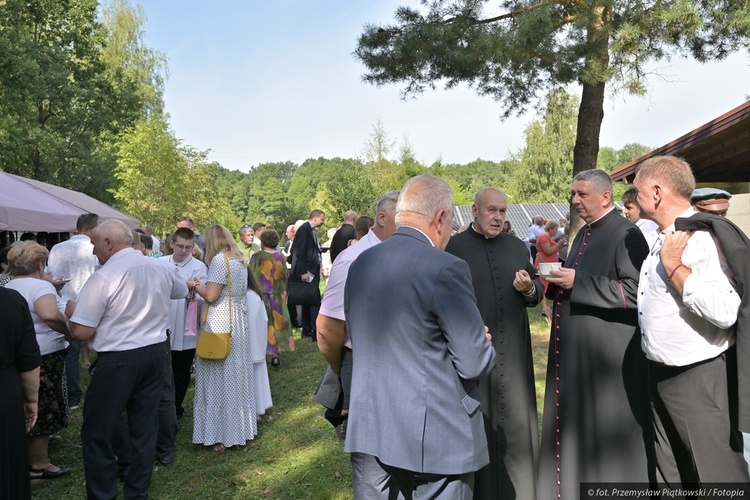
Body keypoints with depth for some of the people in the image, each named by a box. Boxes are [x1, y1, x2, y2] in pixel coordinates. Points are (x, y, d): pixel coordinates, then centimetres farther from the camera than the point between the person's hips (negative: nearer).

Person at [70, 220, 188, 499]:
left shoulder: (103, 278, -16)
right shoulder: (160, 269, 2)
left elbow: (81, 332, -16)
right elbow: (182, 292, 23)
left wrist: (72, 311, 5)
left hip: (118, 360, -6)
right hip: (156, 353, 6)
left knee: (96, 433, 10)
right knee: (145, 428, 15)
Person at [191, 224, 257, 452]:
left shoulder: (219, 259, -12)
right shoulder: (240, 260, 12)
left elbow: (211, 295, -18)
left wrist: (196, 286, 0)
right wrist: (204, 286, 18)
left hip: (219, 326, -8)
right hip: (239, 324, 8)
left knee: (219, 379, 1)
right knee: (236, 378, 14)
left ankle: (219, 435, 9)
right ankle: (240, 428, 23)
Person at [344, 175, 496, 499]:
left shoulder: (360, 264, 2)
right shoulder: (445, 269, -20)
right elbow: (475, 363, -16)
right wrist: (484, 347, 7)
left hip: (376, 426, 7)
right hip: (438, 435, -6)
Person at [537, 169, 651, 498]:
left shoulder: (626, 235, -13)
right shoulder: (584, 234, 13)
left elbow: (635, 291, -21)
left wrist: (577, 282, -22)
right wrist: (559, 279, 0)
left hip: (608, 353, -8)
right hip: (576, 350, 9)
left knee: (606, 433, 4)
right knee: (576, 427, 17)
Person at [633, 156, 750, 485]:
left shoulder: (703, 236, -20)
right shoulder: (666, 239, 10)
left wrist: (673, 265, -25)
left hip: (700, 379, -9)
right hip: (662, 374, 9)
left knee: (720, 475, 5)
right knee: (670, 475, 21)